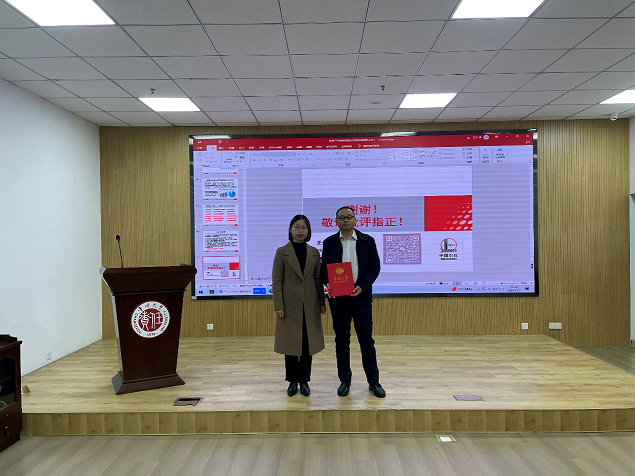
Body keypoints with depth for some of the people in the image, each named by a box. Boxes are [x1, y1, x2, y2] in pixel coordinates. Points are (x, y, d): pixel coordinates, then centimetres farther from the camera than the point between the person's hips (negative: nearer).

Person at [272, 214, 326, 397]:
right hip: (290, 305, -2)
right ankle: (292, 381, 19)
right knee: (291, 343, 5)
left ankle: (304, 381, 20)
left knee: (308, 344, 6)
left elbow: (318, 279, 9)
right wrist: (278, 305, -10)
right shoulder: (282, 252, -1)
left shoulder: (314, 252, 8)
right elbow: (276, 280, -4)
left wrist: (322, 302, 5)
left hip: (310, 305, 3)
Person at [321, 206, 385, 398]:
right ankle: (344, 381, 20)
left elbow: (375, 266, 1)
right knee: (341, 340, 8)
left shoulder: (367, 241, 3)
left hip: (361, 296, -1)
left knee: (366, 339, 4)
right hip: (338, 297, 1)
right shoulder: (329, 242, 6)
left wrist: (362, 286, -12)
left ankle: (374, 382, 15)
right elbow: (324, 268, 7)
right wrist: (328, 284, -12)